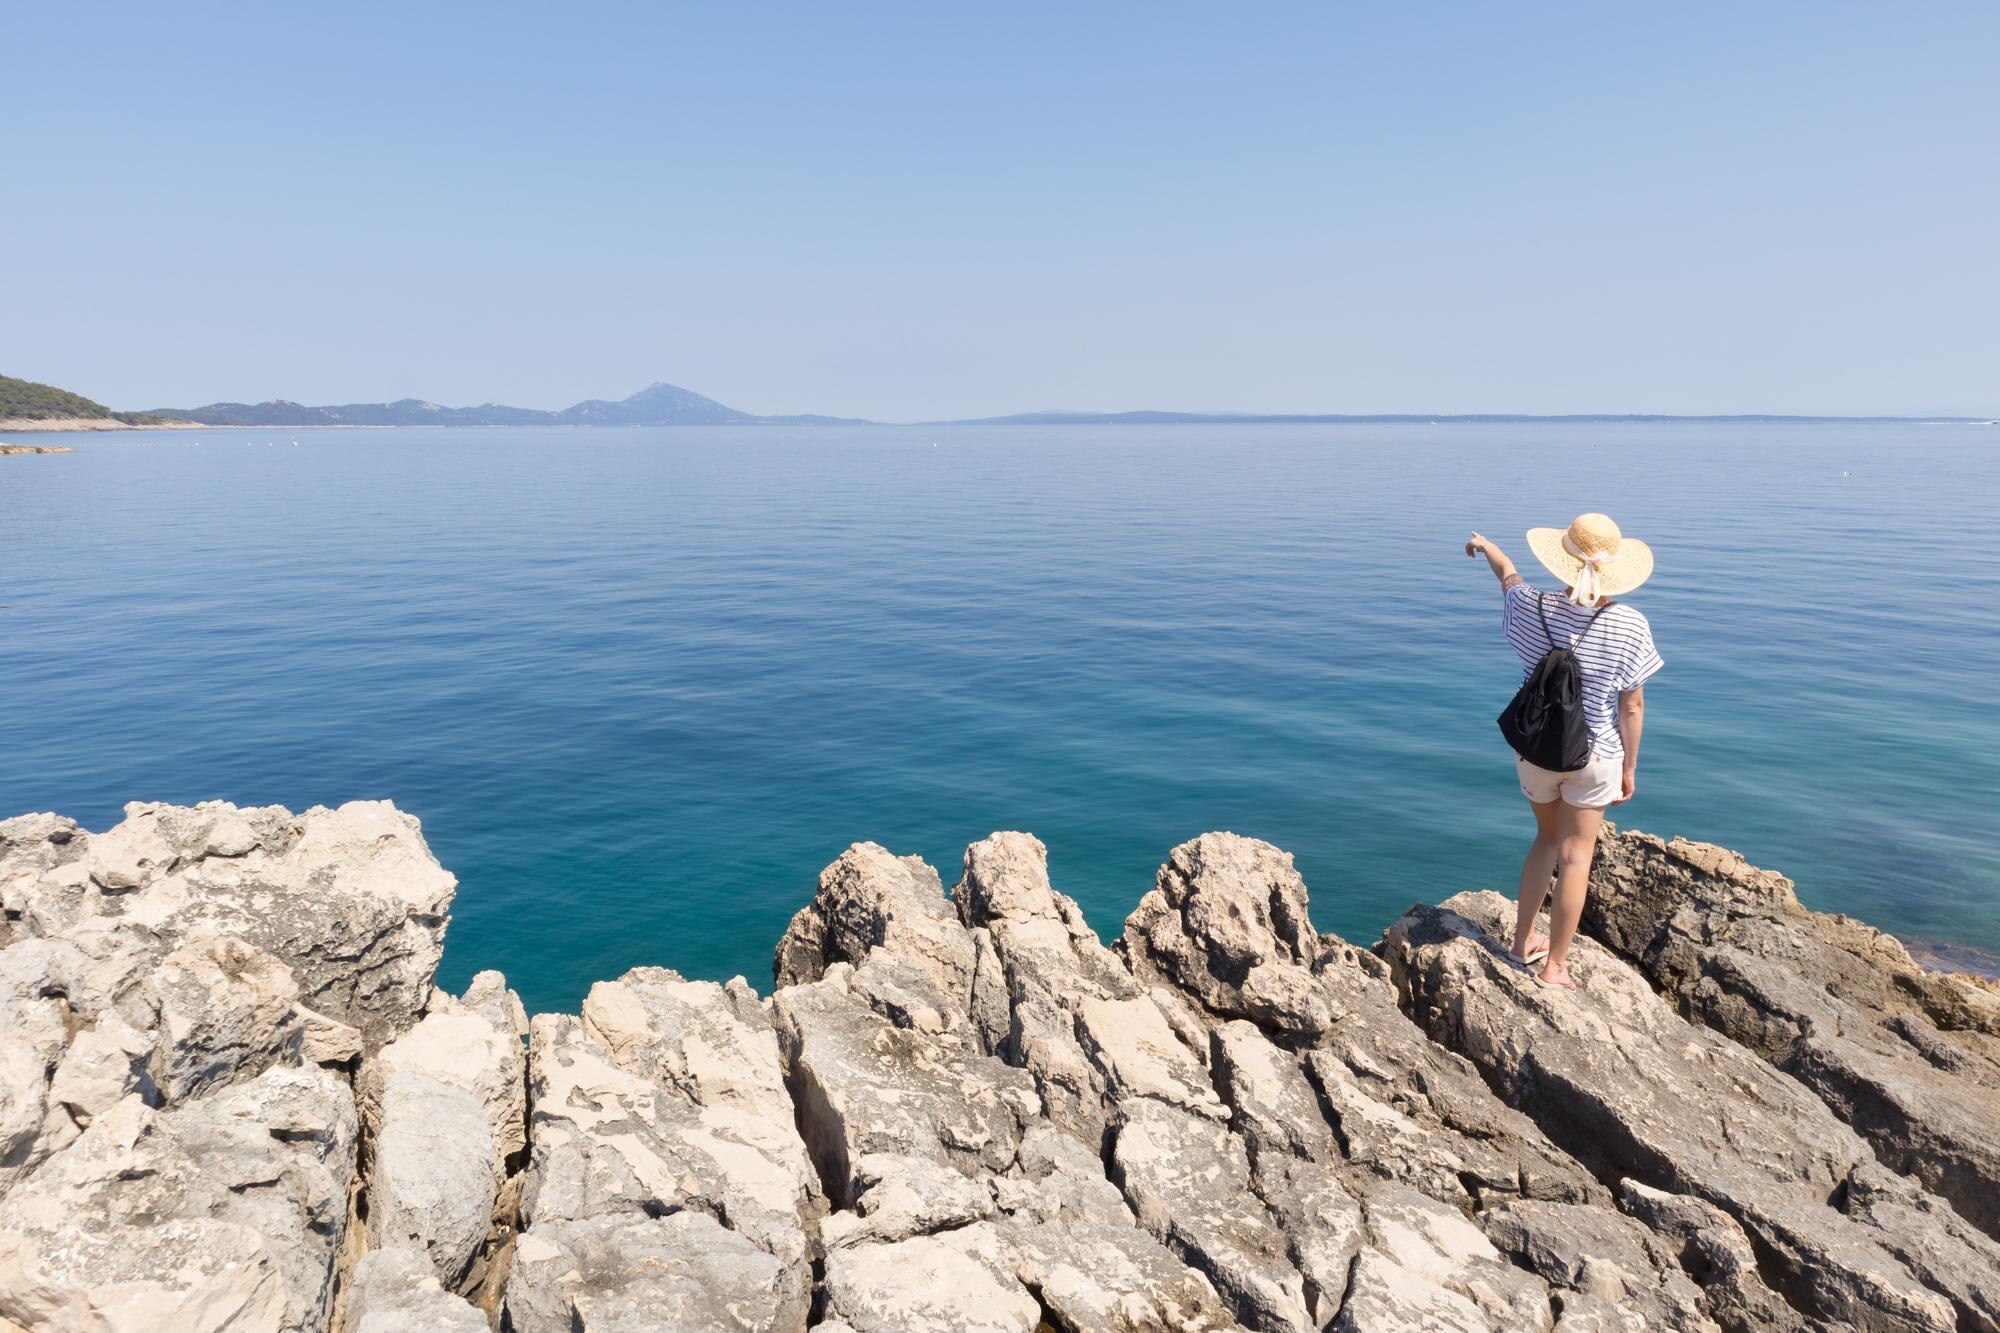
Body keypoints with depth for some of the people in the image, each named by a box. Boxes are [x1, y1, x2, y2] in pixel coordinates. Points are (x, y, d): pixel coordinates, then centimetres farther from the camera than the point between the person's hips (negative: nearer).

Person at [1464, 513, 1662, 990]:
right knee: (1576, 854, 10)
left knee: (1547, 839, 24)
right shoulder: (1629, 626, -17)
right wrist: (1630, 767, 1)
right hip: (1594, 756, -2)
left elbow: (1508, 573, 12)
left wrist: (1485, 544, 34)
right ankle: (1556, 965, 19)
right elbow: (1632, 706, -11)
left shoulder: (1534, 608, -12)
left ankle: (1523, 941, 32)